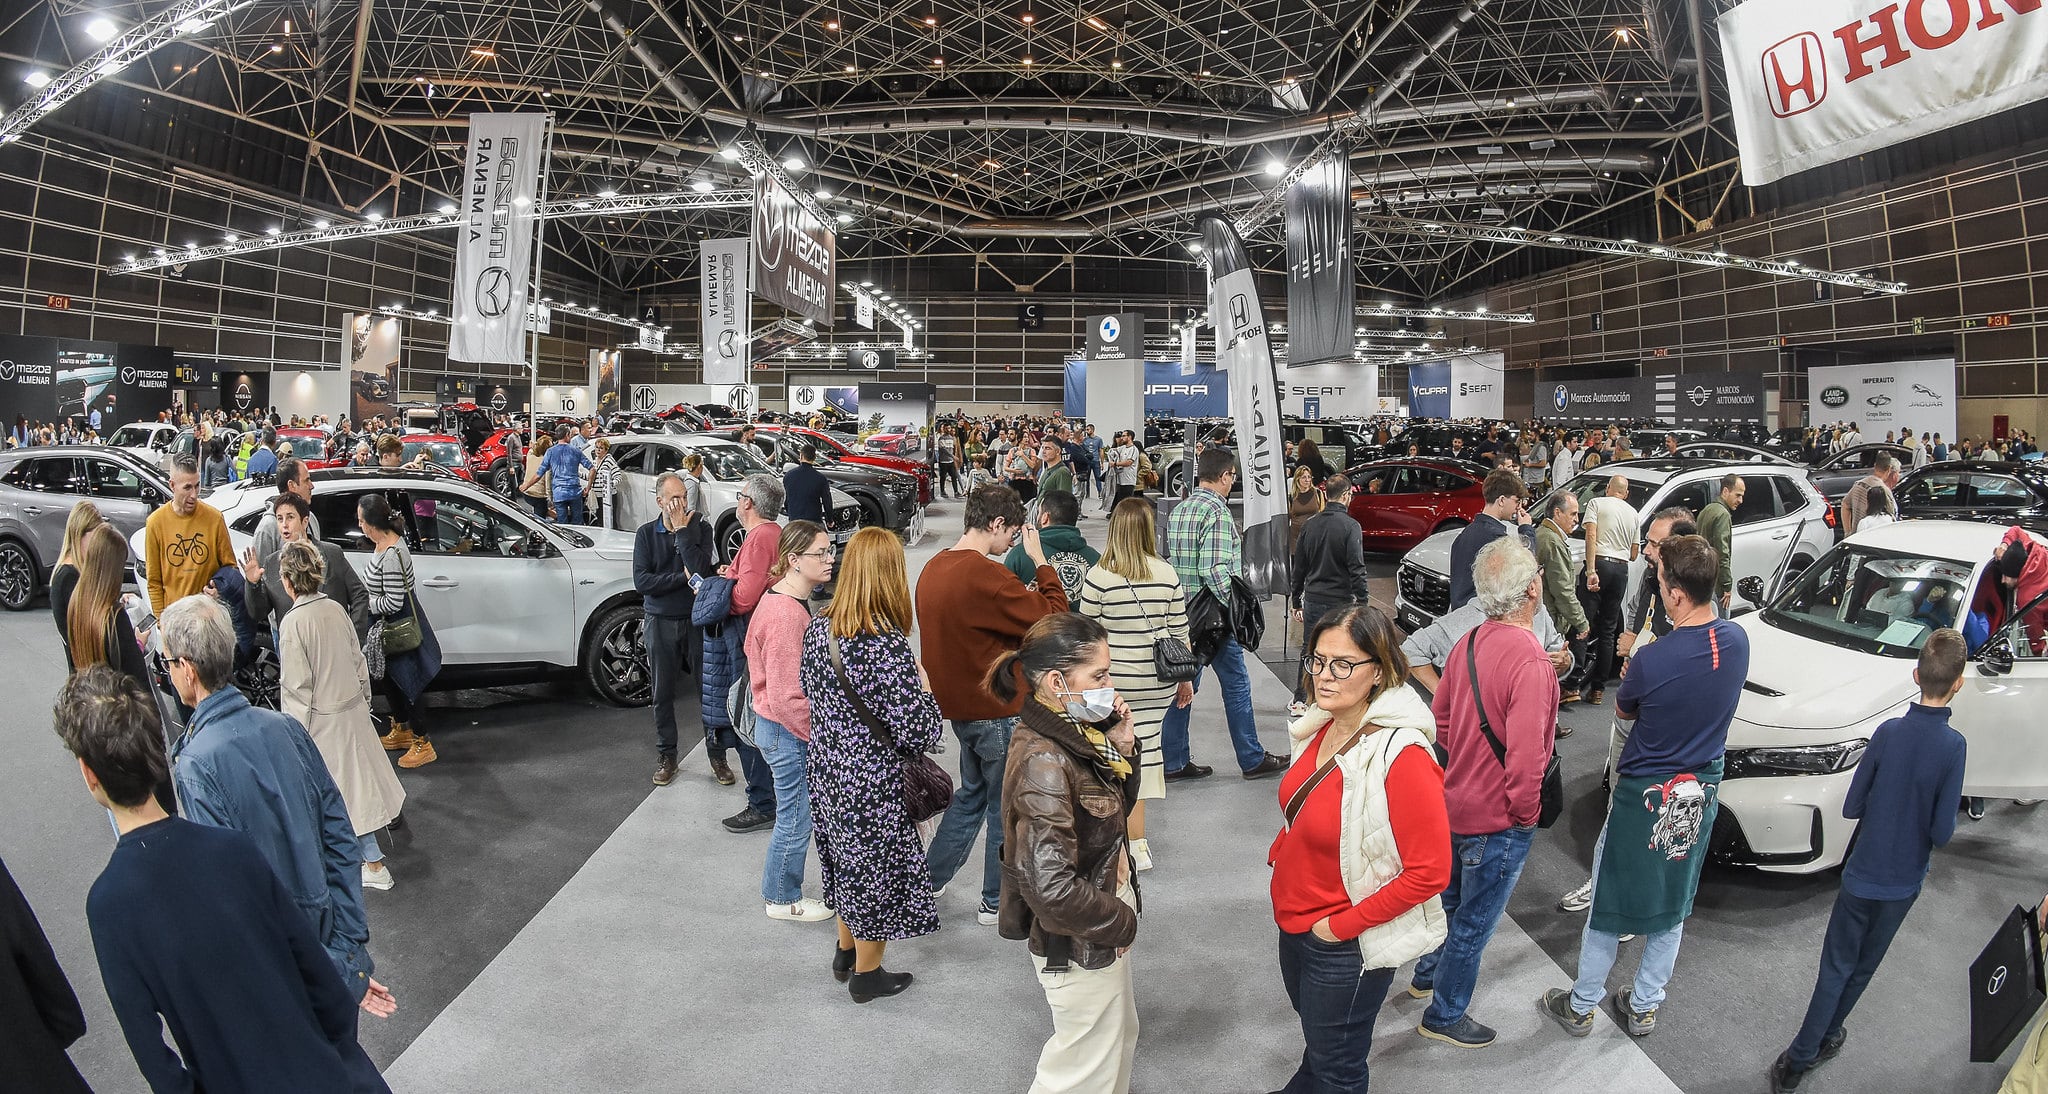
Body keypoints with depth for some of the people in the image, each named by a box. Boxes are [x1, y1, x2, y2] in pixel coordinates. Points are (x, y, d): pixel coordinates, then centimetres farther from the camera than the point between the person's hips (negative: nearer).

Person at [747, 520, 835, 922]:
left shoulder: (792, 600, 6)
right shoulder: (786, 614, -27)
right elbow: (785, 697, -26)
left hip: (786, 728, 10)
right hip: (788, 732, -10)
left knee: (796, 815, 21)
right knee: (796, 818, 7)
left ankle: (783, 888, 36)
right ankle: (783, 899, 26)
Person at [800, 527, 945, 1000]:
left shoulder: (817, 629, -6)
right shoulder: (888, 646, -28)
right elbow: (916, 734, -23)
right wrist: (925, 689, -7)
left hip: (827, 772, 7)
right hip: (873, 783, -7)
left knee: (849, 863, 26)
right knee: (878, 871, 14)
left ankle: (846, 953, 45)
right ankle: (866, 974, 32)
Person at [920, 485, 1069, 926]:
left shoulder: (934, 568, 4)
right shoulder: (984, 576, -25)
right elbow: (1053, 617, -22)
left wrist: (1025, 598, 4)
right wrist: (1040, 562, -13)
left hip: (959, 703, 9)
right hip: (997, 709, -9)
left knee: (972, 793, 26)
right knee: (1007, 805, 9)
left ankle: (929, 878, 34)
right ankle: (997, 901, 23)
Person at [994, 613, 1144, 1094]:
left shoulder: (1074, 733, -4)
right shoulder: (1043, 763, -30)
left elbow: (1115, 809, 10)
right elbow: (1051, 888, -33)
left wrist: (1122, 748, -7)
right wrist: (1121, 923, -17)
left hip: (1106, 930, 9)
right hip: (1079, 946, -9)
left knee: (1120, 1034, 28)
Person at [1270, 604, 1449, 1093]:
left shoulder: (1401, 757, -29)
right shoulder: (1322, 727, -5)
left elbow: (1430, 871, -26)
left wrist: (1342, 926, -21)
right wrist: (1281, 851, 1)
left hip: (1348, 947, -7)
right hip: (1294, 921, 7)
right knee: (1316, 1038, 32)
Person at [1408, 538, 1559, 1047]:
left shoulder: (1471, 642, -4)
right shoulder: (1530, 663, -29)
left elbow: (1440, 718, 7)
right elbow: (1525, 760, -30)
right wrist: (1526, 814, -14)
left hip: (1455, 803, 8)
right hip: (1499, 822, -8)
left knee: (1452, 898, 29)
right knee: (1474, 922, 12)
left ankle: (1427, 974, 49)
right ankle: (1445, 1015, 29)